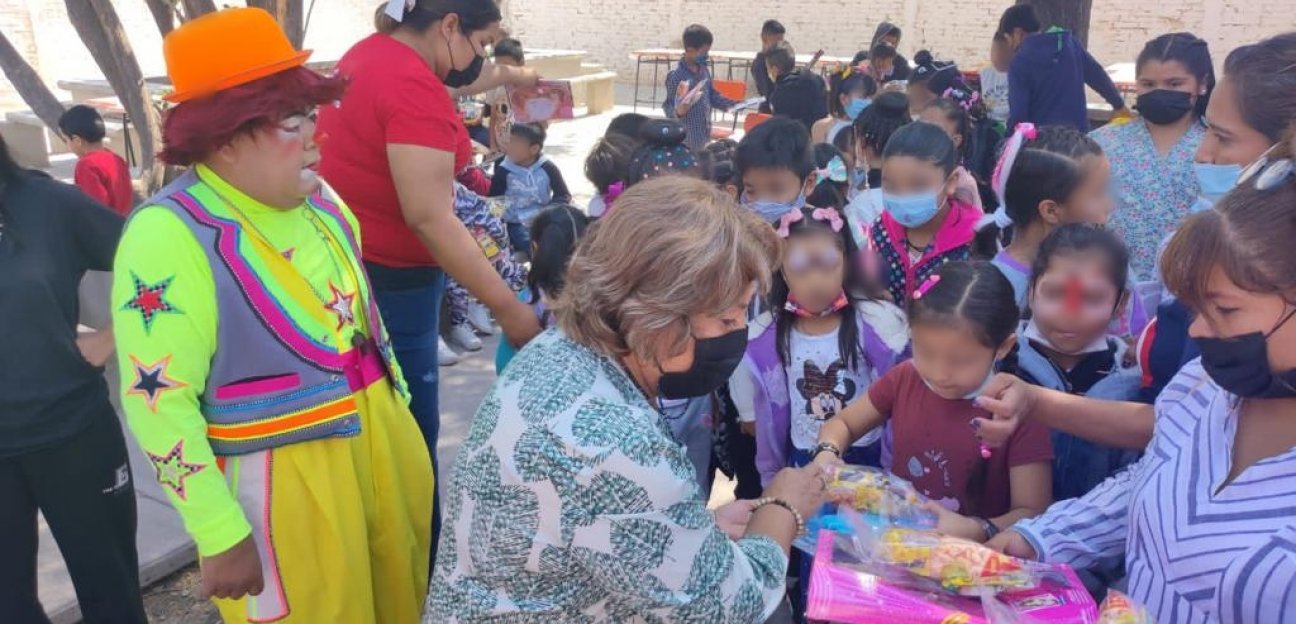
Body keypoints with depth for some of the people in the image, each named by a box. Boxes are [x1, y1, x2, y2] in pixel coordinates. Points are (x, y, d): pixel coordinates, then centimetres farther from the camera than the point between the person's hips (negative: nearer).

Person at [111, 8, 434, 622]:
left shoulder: (318, 202, 3)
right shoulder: (168, 235, -20)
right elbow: (159, 404, -20)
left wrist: (399, 405, 19)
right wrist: (222, 537, -18)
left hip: (381, 440, 7)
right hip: (283, 479, -7)